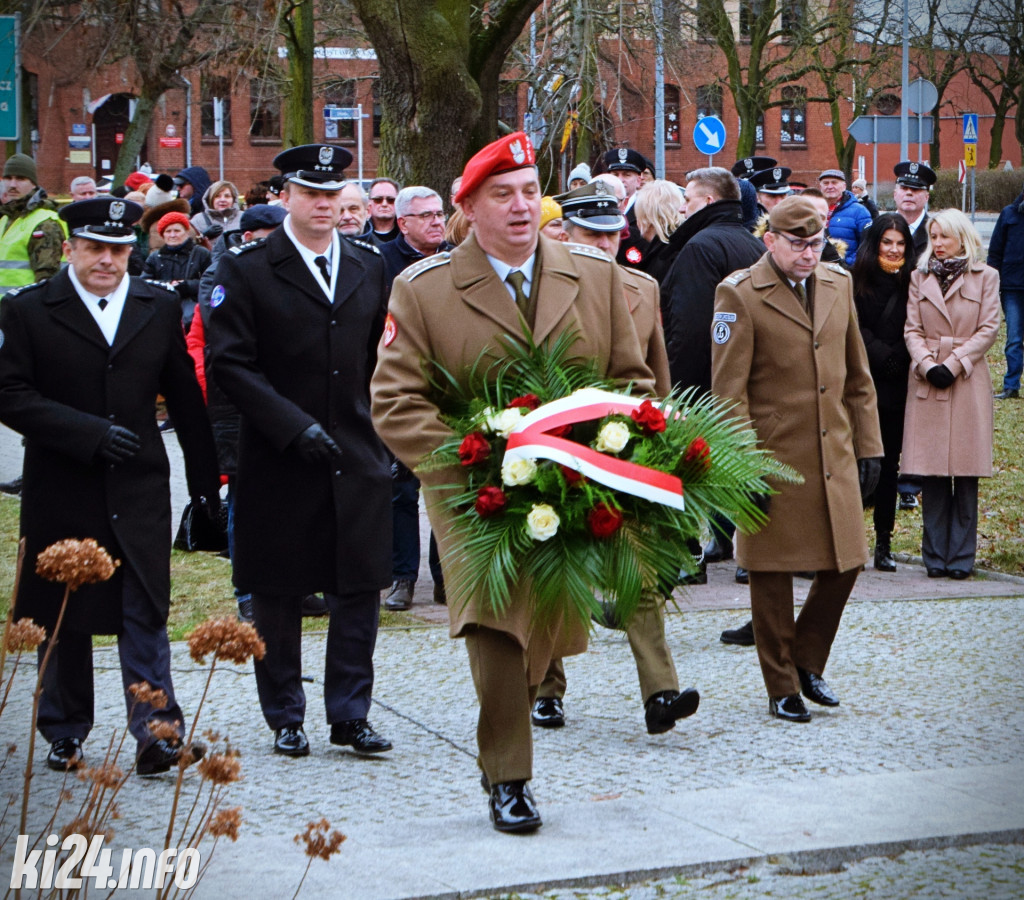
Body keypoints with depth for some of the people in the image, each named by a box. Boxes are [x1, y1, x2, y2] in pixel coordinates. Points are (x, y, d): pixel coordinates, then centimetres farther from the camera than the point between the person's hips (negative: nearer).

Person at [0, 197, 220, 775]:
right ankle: (66, 732, 22)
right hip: (62, 493, -1)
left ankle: (157, 733, -7)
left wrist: (205, 476, 11)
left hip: (140, 489, 1)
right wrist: (88, 432, -17)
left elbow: (185, 398, 12)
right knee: (63, 618, 9)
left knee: (146, 614, -5)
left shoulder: (160, 308, 8)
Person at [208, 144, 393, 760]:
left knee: (361, 587, 2)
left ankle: (350, 714, 11)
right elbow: (231, 364, -10)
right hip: (280, 460, -3)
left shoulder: (368, 264, 10)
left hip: (358, 455, 3)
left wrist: (378, 426, 8)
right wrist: (293, 425, -17)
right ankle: (286, 718, 18)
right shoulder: (247, 269, -4)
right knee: (278, 596, 6)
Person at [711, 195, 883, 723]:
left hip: (835, 458, 5)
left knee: (845, 564, 6)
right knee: (772, 574, 3)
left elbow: (857, 376, 16)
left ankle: (806, 661, 27)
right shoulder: (739, 294, -8)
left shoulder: (838, 283, 10)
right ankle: (782, 689, 15)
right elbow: (729, 390, -10)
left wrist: (867, 447, 12)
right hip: (774, 459, -5)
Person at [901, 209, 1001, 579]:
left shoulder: (985, 277, 5)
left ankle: (961, 557, 5)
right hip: (927, 381, 2)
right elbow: (912, 329, 6)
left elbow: (989, 329, 0)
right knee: (932, 476, 0)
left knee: (966, 474, -1)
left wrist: (953, 364, -10)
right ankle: (935, 556, 6)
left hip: (968, 381, -1)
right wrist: (927, 366, -11)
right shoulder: (920, 277, 11)